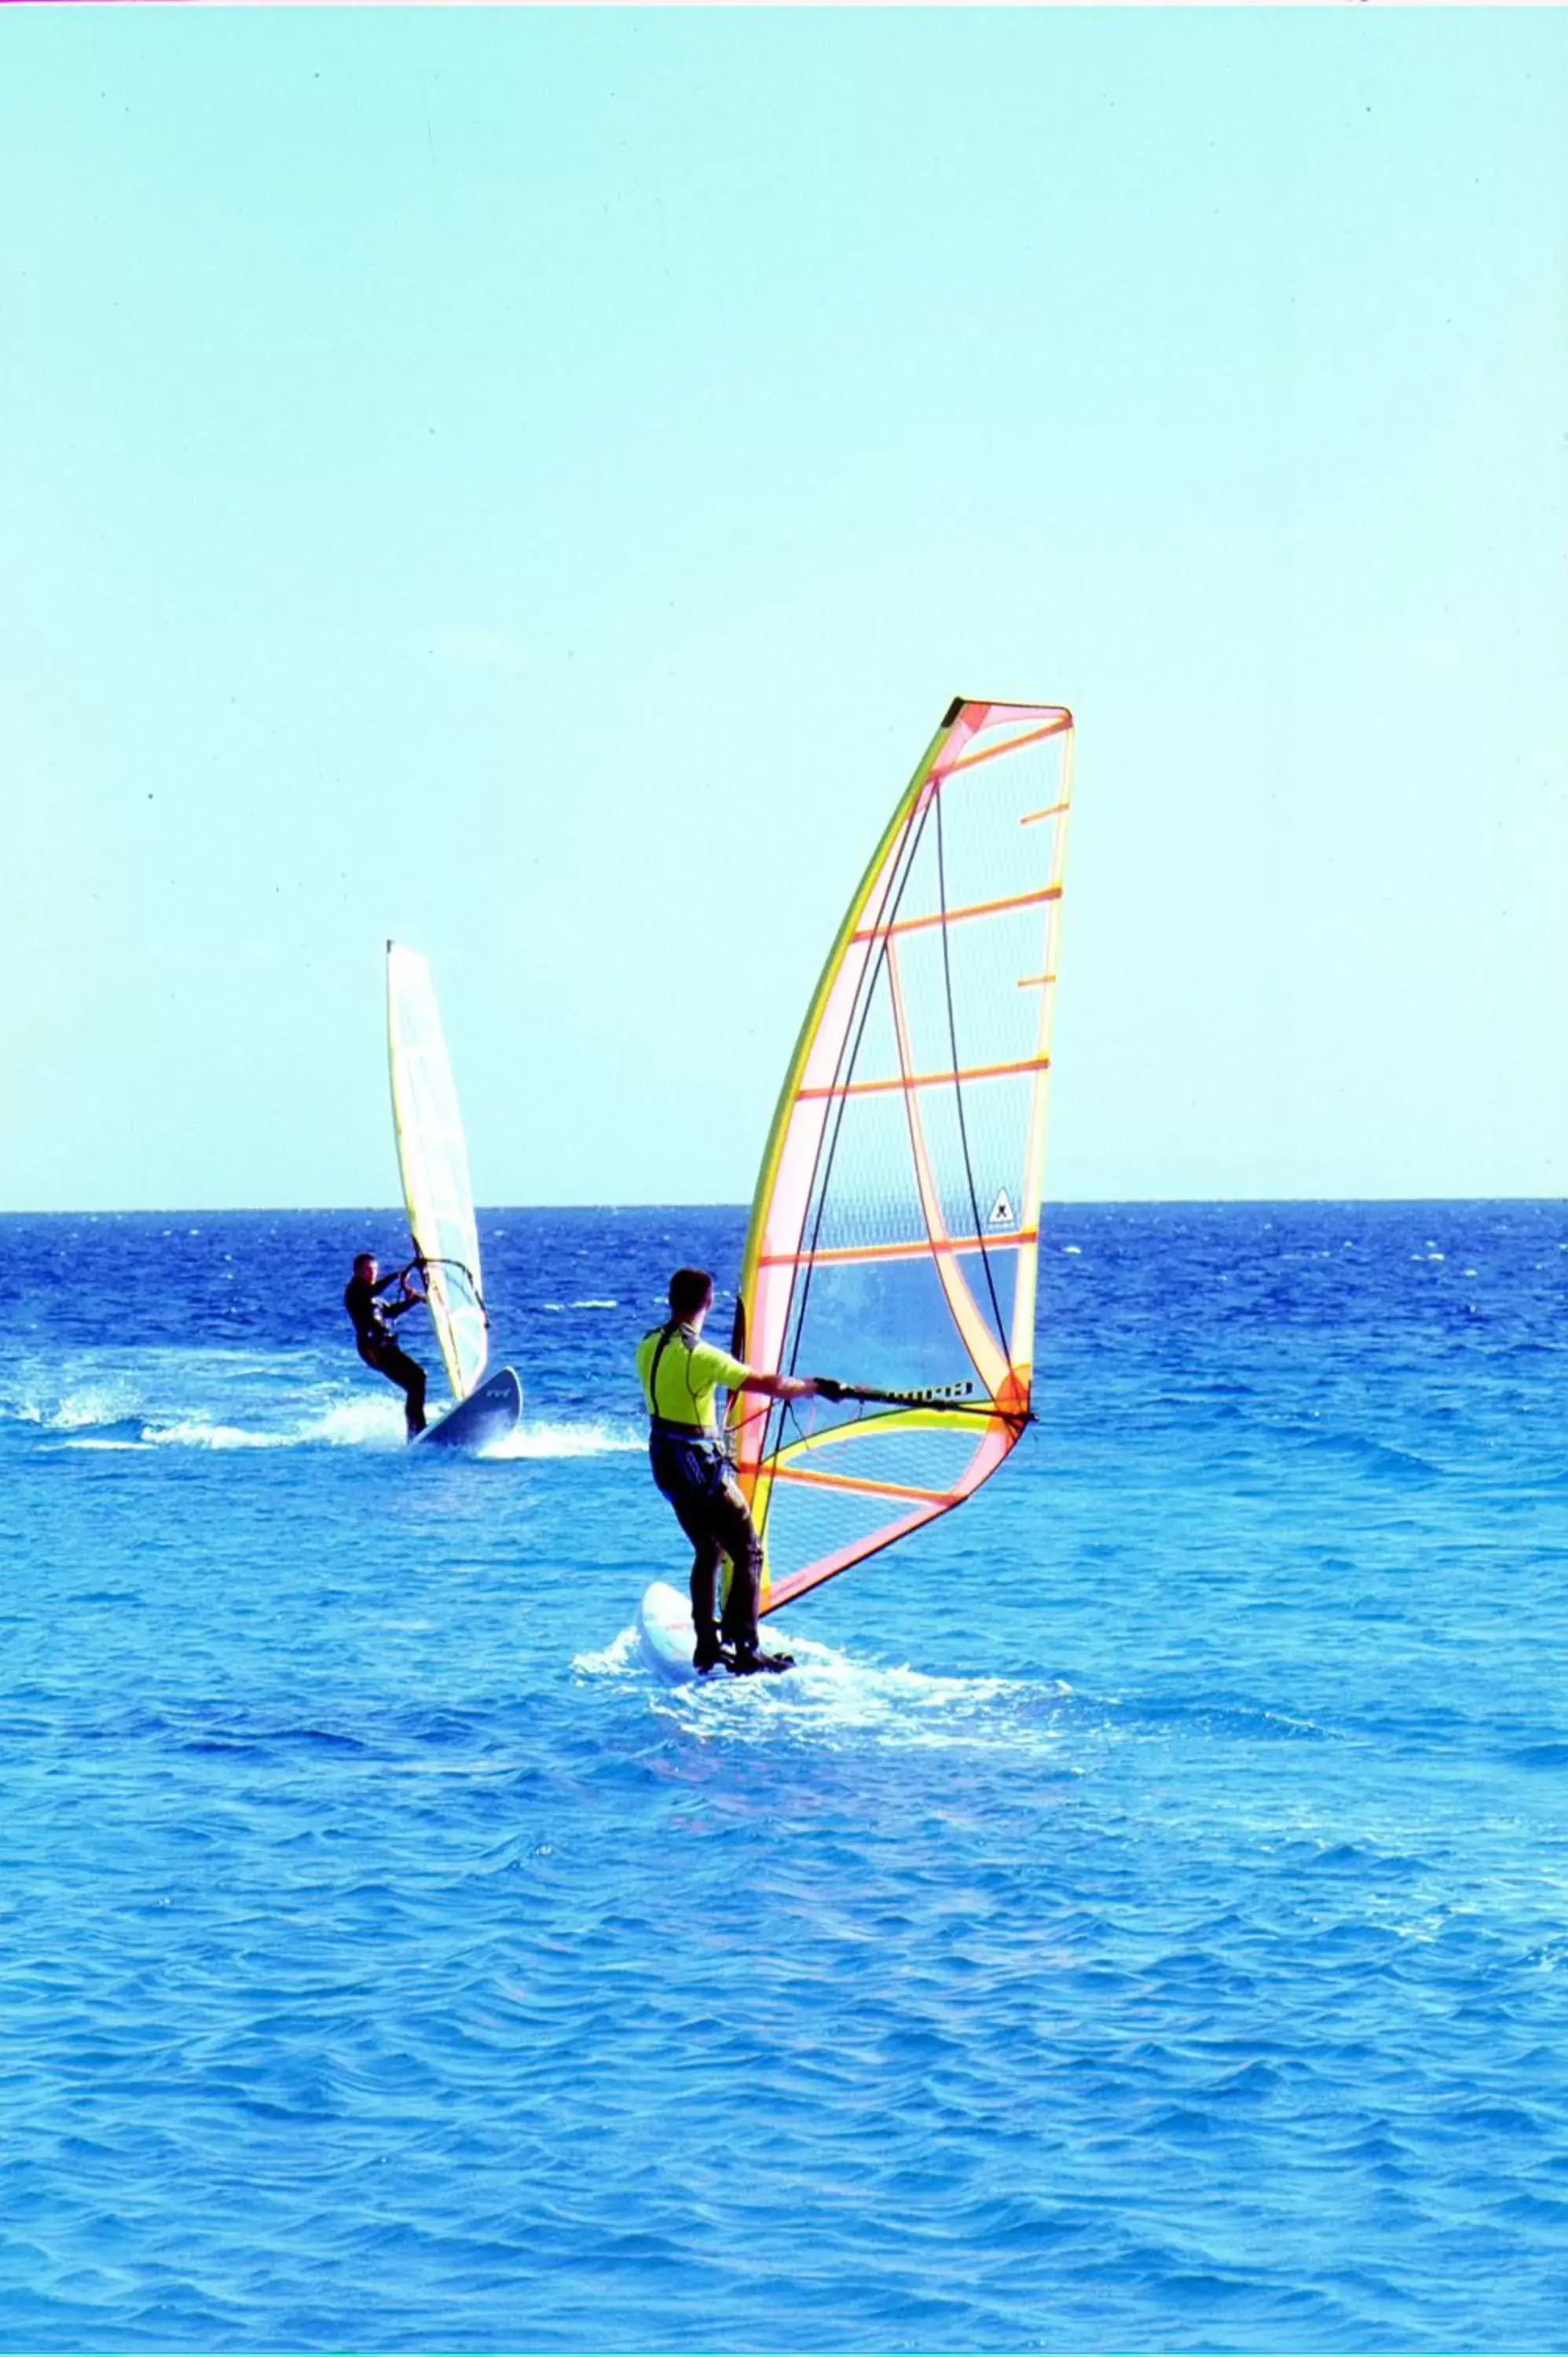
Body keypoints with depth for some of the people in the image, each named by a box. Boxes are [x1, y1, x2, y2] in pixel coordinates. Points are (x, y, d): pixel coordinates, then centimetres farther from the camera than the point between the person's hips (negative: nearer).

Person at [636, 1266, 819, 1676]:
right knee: (748, 1553, 0)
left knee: (709, 1550, 19)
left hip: (664, 1460, 8)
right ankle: (745, 1650, -3)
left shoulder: (648, 1347, 2)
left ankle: (707, 1646, 19)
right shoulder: (699, 1356, -23)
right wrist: (812, 1387, -2)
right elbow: (768, 1385, -19)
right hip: (698, 1465, -8)